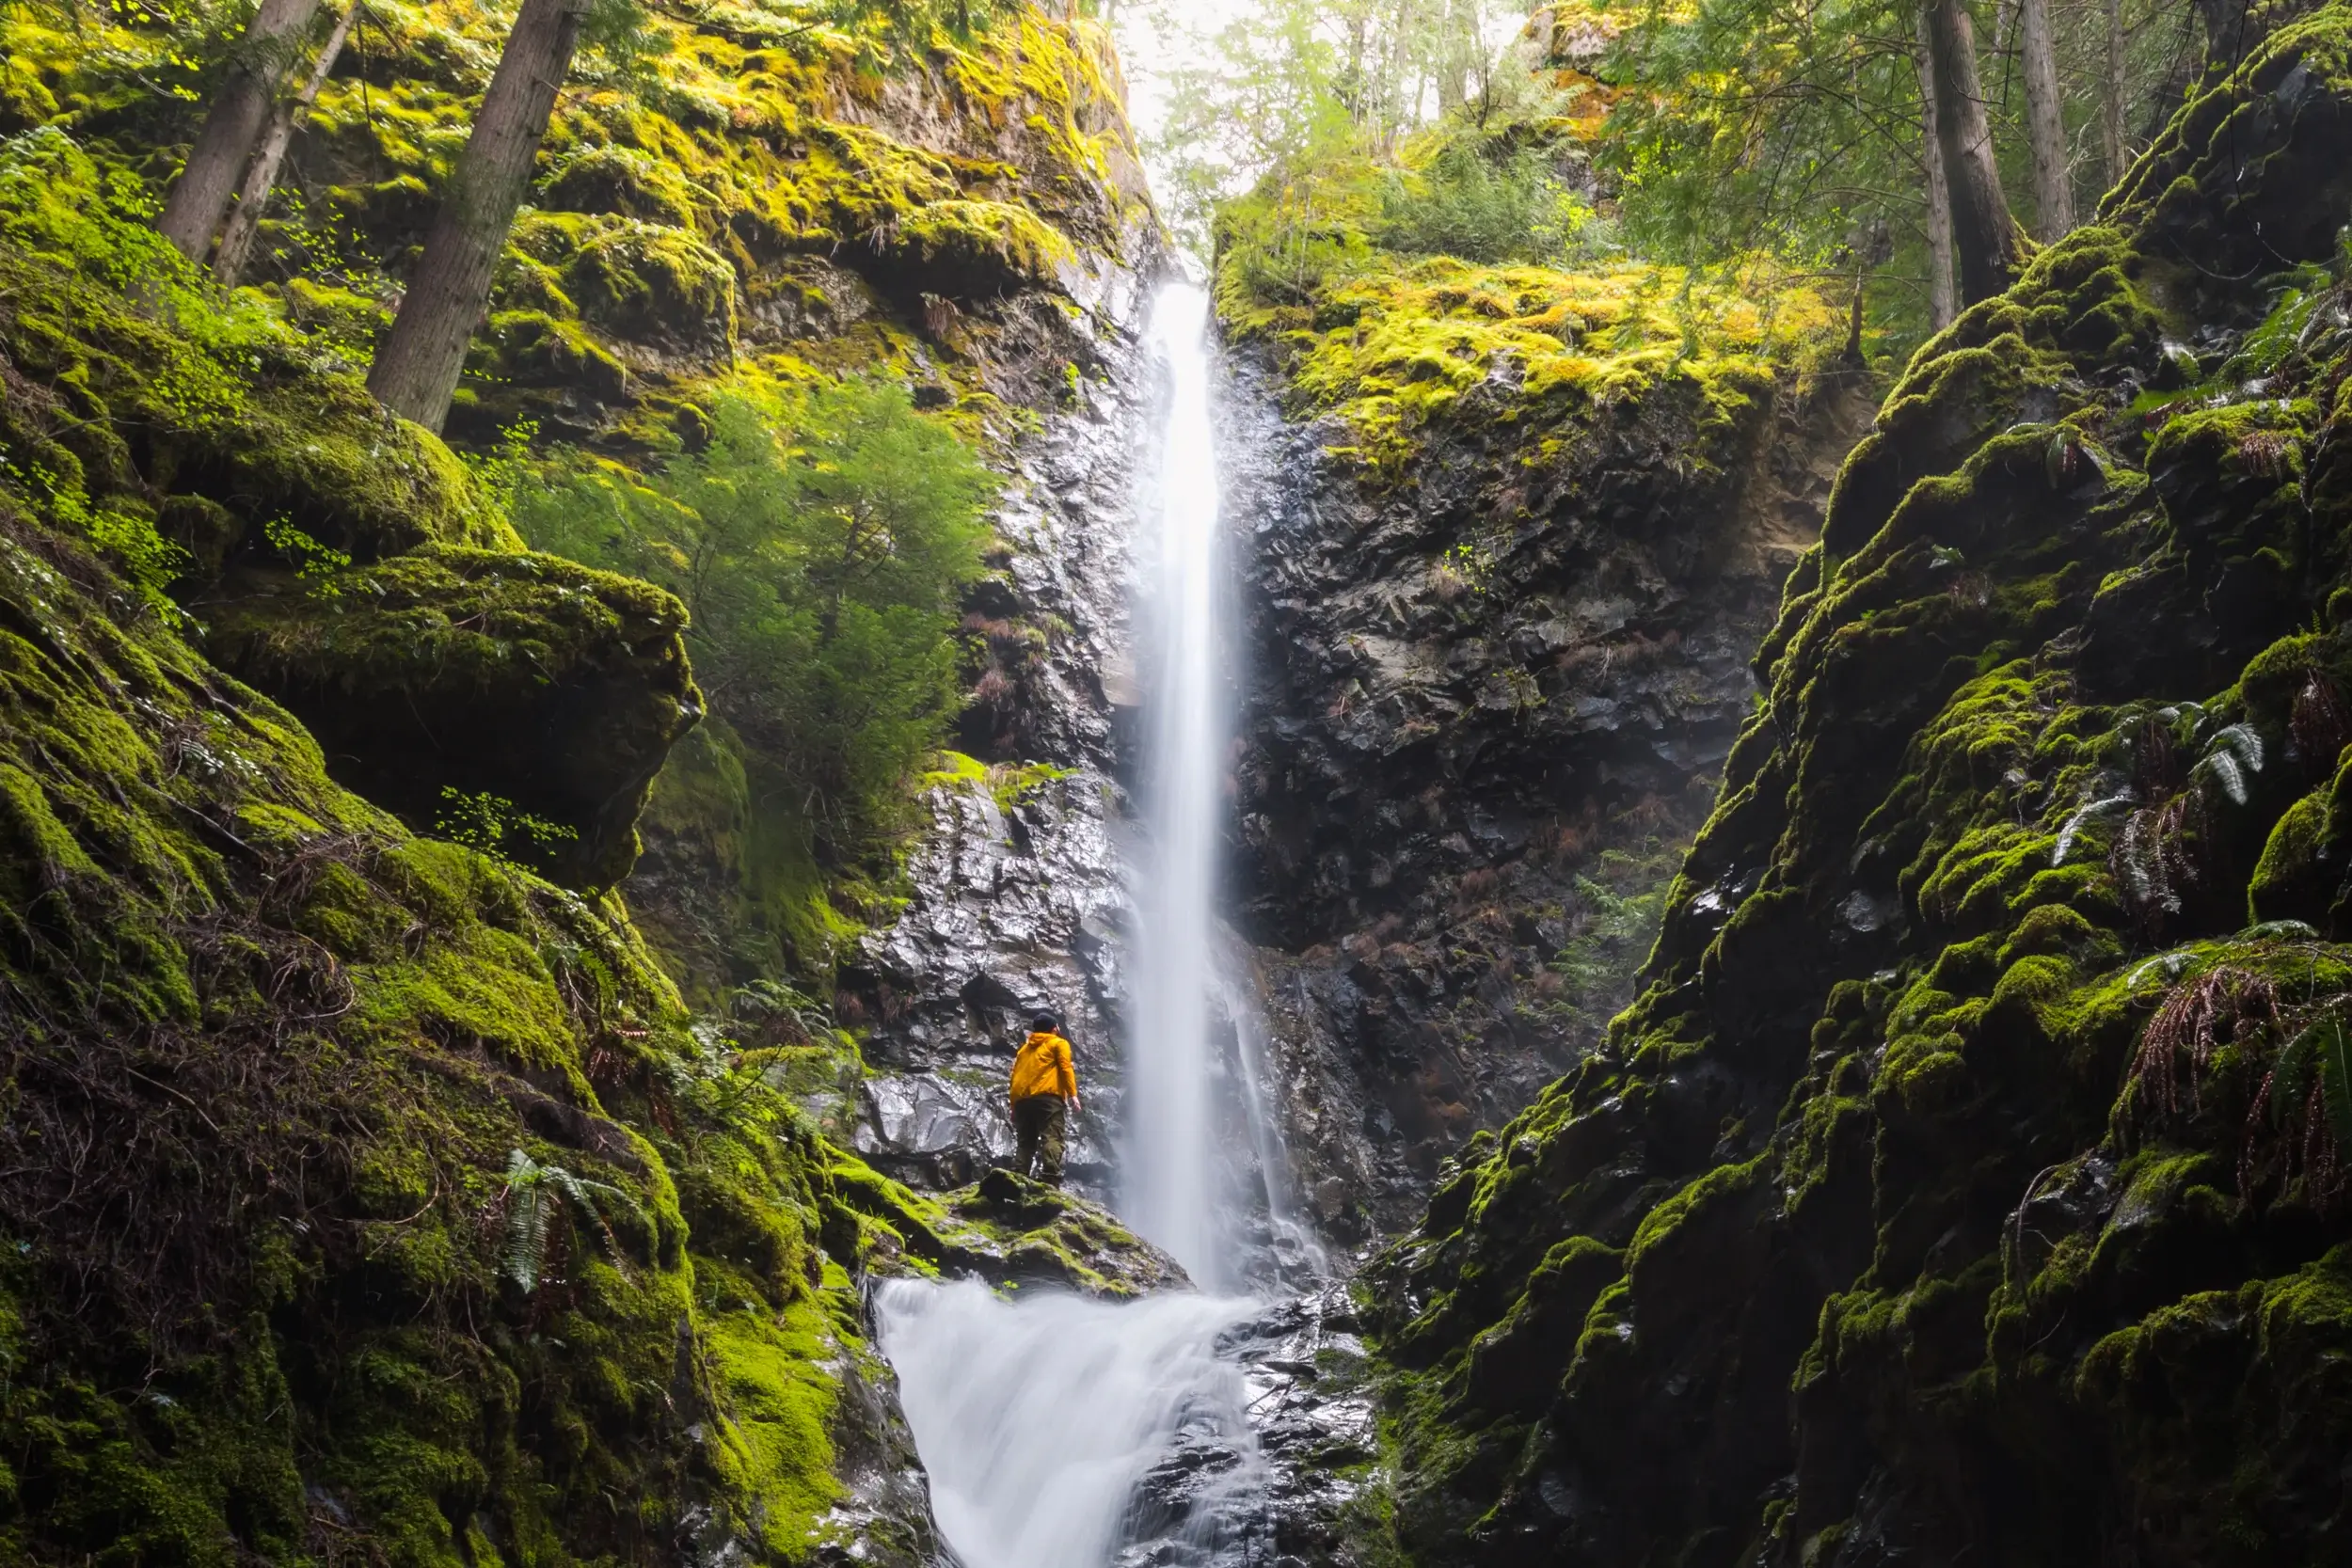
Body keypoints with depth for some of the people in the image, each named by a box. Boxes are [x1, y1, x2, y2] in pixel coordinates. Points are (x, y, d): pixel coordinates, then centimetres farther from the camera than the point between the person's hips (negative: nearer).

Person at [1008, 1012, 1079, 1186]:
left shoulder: (1024, 1048, 30)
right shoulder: (1058, 1043, 13)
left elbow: (1015, 1076, 22)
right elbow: (1065, 1068, -2)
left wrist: (1014, 1106, 21)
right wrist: (1073, 1094, -10)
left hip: (1022, 1100, 6)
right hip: (1048, 1097, -6)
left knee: (1025, 1142, 6)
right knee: (1052, 1138, -15)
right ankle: (1050, 1179, -32)